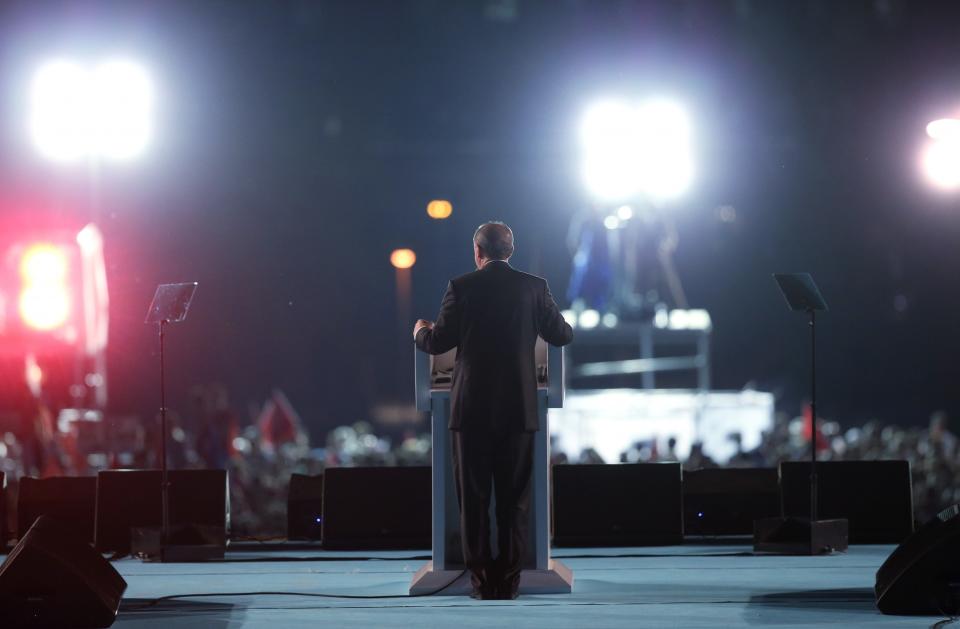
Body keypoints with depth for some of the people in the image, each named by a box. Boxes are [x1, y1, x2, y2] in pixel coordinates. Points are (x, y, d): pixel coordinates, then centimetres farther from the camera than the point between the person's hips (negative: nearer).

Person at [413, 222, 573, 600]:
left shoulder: (461, 287, -5)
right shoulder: (534, 286, -1)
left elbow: (437, 343, -2)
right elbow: (561, 336, 7)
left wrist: (420, 330, 21)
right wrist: (562, 323, 30)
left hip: (472, 409, -1)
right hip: (519, 409, 1)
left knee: (473, 498, 6)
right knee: (514, 498, 8)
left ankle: (481, 580, 5)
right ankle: (508, 580, 7)